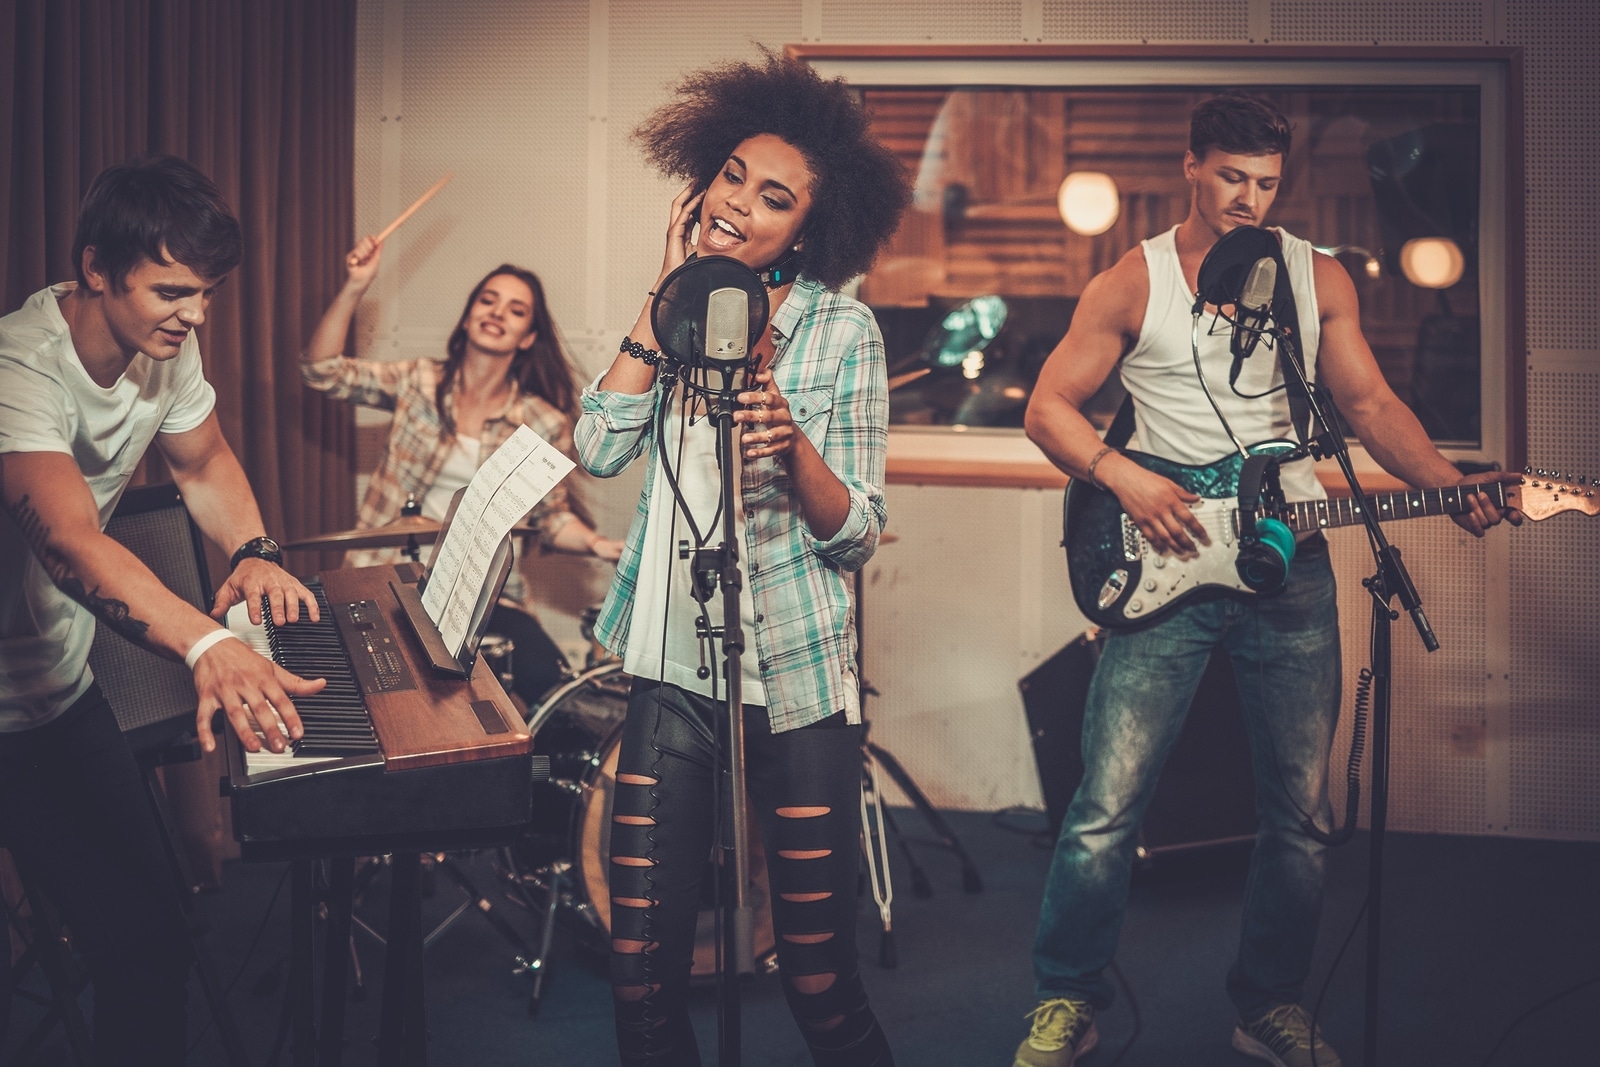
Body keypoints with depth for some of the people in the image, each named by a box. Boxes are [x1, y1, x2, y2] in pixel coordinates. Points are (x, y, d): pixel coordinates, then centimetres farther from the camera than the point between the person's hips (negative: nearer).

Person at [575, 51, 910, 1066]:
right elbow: (601, 448, -7)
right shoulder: (677, 315, 8)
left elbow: (857, 535, -8)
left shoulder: (842, 327, -4)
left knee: (819, 979, 3)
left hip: (798, 683, -3)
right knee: (641, 968, 2)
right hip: (673, 671, 4)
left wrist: (791, 446, -28)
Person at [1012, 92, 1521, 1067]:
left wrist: (1449, 487, -9)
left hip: (1291, 560, 3)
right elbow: (1050, 407, 2)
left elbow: (1371, 404, 7)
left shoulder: (1319, 277, 10)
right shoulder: (1134, 282, 2)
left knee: (1301, 811, 6)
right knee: (1109, 803, -6)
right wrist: (1122, 477, -14)